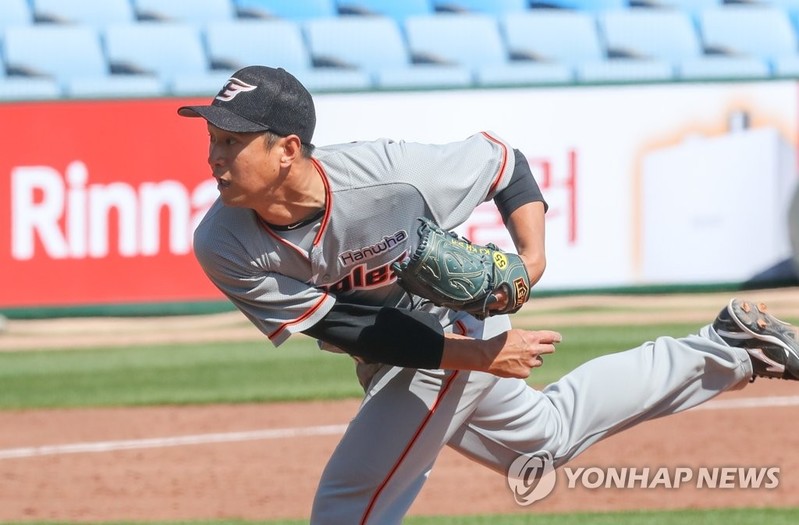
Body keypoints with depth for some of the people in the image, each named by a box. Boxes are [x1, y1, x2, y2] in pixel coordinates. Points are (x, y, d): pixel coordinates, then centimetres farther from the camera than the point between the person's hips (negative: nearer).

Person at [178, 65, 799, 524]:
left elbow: (501, 159, -14)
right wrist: (479, 355, -26)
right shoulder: (224, 245, -25)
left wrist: (531, 256, -28)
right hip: (391, 359, 5)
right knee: (546, 434, 27)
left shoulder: (386, 174, -33)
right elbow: (339, 327, -23)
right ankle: (727, 349, 39)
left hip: (453, 327, -5)